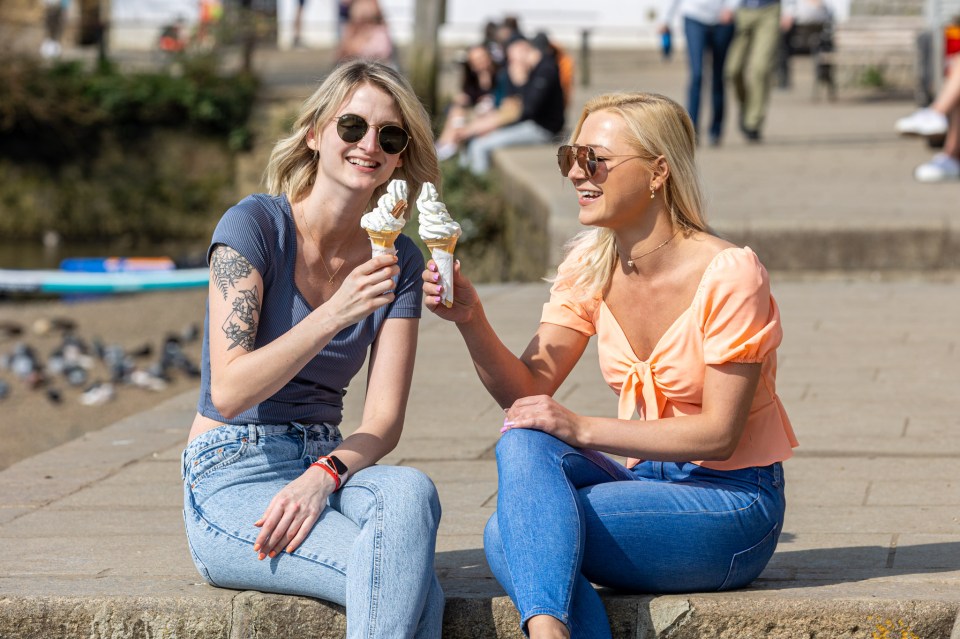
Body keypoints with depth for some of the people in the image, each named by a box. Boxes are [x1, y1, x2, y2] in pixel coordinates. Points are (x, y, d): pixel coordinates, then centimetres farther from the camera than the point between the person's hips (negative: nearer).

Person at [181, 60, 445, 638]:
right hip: (231, 480, -5)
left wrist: (321, 478, -19)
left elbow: (384, 421, 2)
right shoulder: (256, 224, -8)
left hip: (326, 466, 5)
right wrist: (334, 314, -27)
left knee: (410, 491, -34)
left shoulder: (398, 260, 7)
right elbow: (228, 391, -16)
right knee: (409, 585, -31)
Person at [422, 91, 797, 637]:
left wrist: (583, 429, -22)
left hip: (734, 509, -6)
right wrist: (471, 321, -19)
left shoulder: (730, 275, -17)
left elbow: (719, 433, -18)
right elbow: (526, 389, -2)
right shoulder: (590, 267, 3)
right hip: (651, 484, 6)